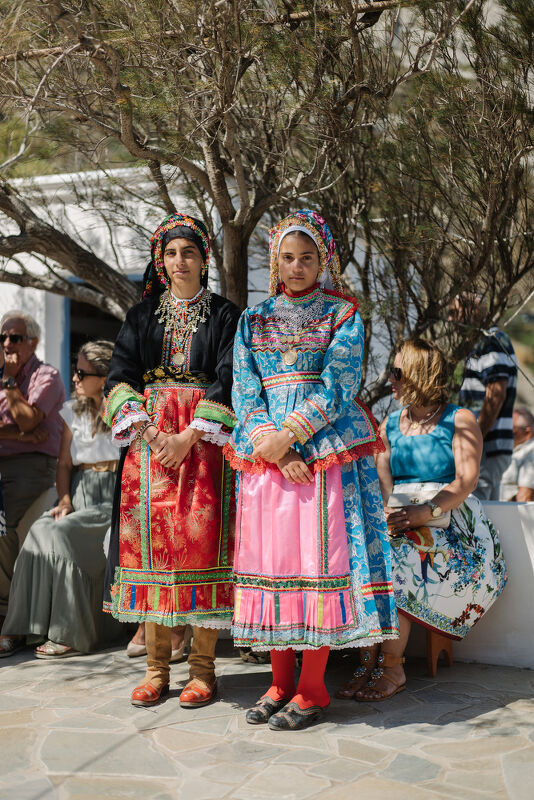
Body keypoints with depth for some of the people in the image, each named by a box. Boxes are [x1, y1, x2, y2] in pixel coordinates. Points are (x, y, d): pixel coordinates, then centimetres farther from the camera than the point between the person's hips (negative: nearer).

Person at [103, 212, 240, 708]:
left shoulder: (224, 314, 8)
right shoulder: (142, 315, 15)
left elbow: (227, 381, -3)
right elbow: (120, 378, 5)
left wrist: (189, 437, -14)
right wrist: (150, 432, -11)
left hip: (204, 440, -2)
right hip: (150, 438, 2)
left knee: (201, 539, -7)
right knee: (151, 539, -2)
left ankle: (202, 667, 0)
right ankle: (156, 667, 5)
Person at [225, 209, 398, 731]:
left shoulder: (343, 315, 6)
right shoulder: (253, 320, 14)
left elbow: (338, 387, -5)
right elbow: (245, 392, 5)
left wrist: (287, 434, -15)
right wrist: (276, 452, -9)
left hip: (326, 450, -3)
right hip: (266, 453, 3)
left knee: (318, 555, -6)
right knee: (269, 556, 1)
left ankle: (311, 689, 1)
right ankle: (280, 683, 11)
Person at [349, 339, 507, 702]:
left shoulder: (460, 420, 4)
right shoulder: (390, 424, 19)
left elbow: (466, 481, -8)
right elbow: (381, 478, 8)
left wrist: (426, 511, -24)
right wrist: (386, 510, -15)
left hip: (450, 520, -4)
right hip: (399, 519, 5)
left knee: (393, 558, -32)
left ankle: (391, 665, -22)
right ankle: (372, 657, -22)